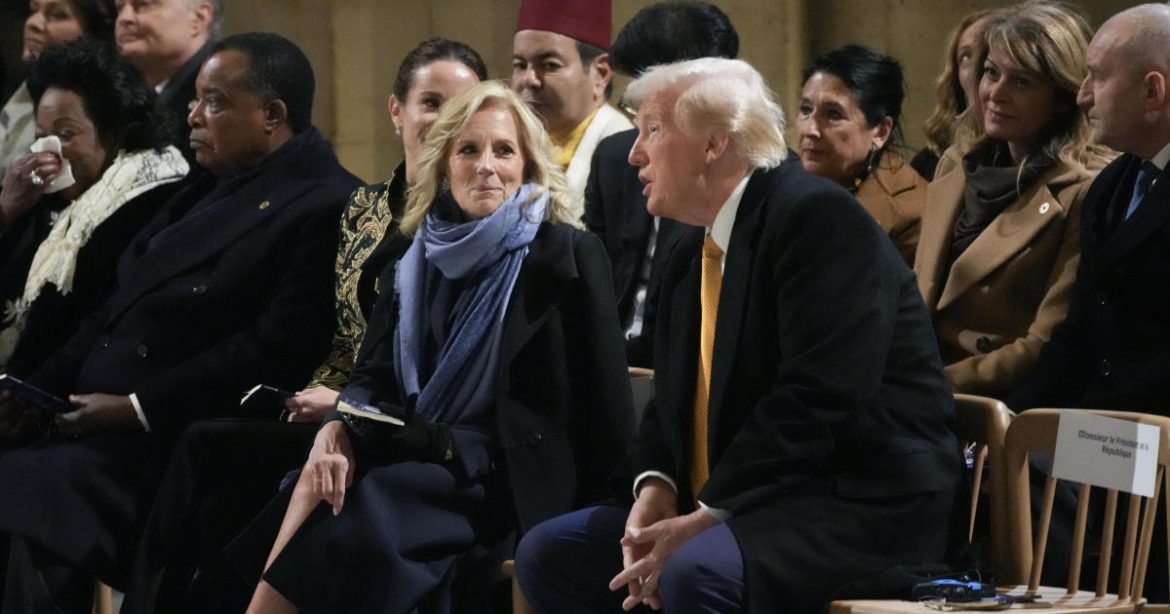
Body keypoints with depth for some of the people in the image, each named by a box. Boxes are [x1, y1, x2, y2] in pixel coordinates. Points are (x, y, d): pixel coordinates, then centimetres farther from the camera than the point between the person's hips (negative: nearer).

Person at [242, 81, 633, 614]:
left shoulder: (567, 255, -2)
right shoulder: (416, 252, 14)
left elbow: (605, 403, -5)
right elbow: (374, 372, 10)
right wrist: (336, 429, -11)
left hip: (505, 472, -5)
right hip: (413, 448, 5)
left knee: (365, 507, -31)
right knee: (319, 483, -28)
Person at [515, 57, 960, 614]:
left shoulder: (818, 217, -14)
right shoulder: (692, 258, 17)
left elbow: (819, 399, -22)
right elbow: (673, 403, 20)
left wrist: (709, 515, -22)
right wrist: (654, 484, -3)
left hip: (864, 509, -9)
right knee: (547, 553, 0)